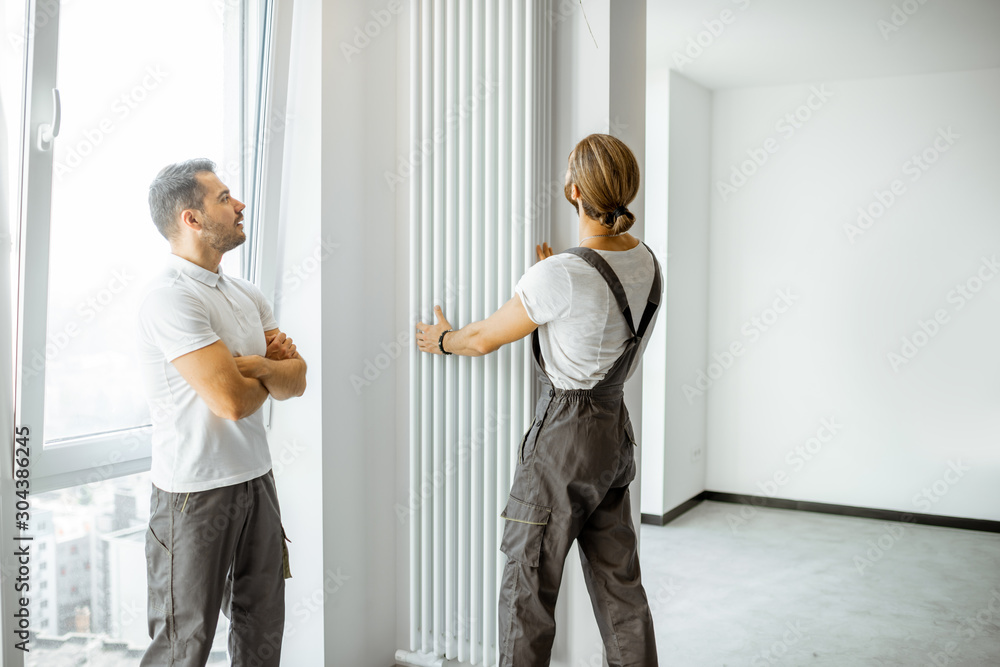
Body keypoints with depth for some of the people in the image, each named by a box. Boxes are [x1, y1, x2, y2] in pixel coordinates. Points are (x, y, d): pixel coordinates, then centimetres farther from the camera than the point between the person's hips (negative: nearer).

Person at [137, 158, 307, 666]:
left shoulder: (245, 295, 11)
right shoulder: (170, 298, -16)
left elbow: (297, 381, 7)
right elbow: (232, 400, -22)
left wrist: (251, 366, -14)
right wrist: (273, 372, -1)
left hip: (256, 479, 8)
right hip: (196, 491, -8)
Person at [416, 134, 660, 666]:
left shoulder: (559, 276, -22)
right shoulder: (646, 261, 1)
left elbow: (485, 338, -7)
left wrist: (443, 339, 13)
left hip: (563, 436, -8)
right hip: (616, 429, 8)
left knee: (527, 585, 7)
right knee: (618, 582, 17)